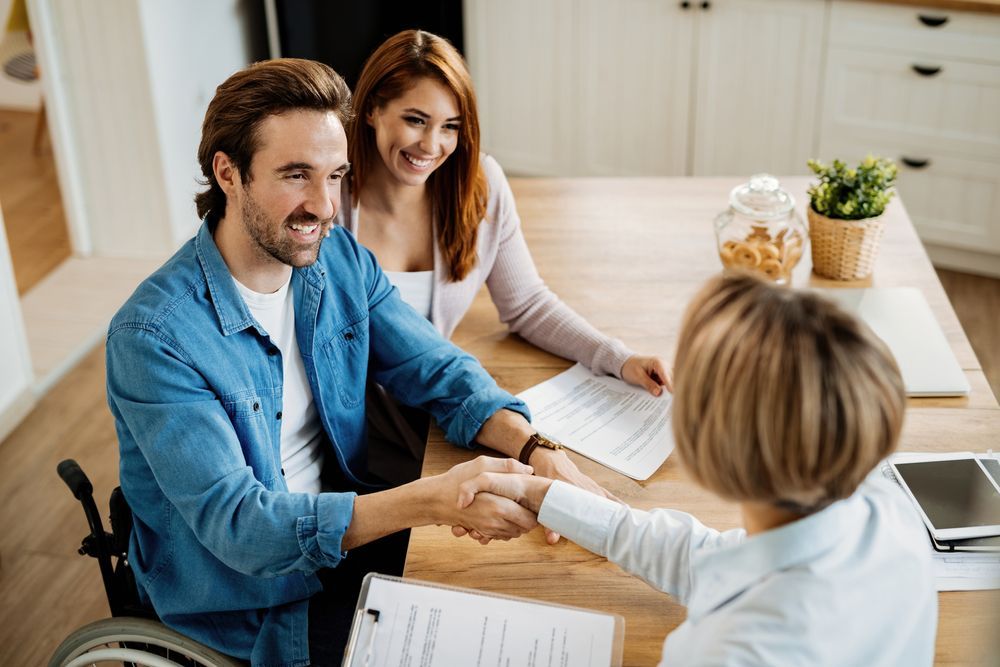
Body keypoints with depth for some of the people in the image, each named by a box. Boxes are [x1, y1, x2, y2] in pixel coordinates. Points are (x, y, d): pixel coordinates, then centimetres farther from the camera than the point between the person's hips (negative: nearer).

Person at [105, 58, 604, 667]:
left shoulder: (343, 261, -5)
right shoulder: (154, 337, -26)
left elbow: (440, 371, -2)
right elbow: (235, 525, -30)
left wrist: (536, 449, -23)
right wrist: (431, 500, -41)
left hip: (344, 522, 6)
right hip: (243, 596, -6)